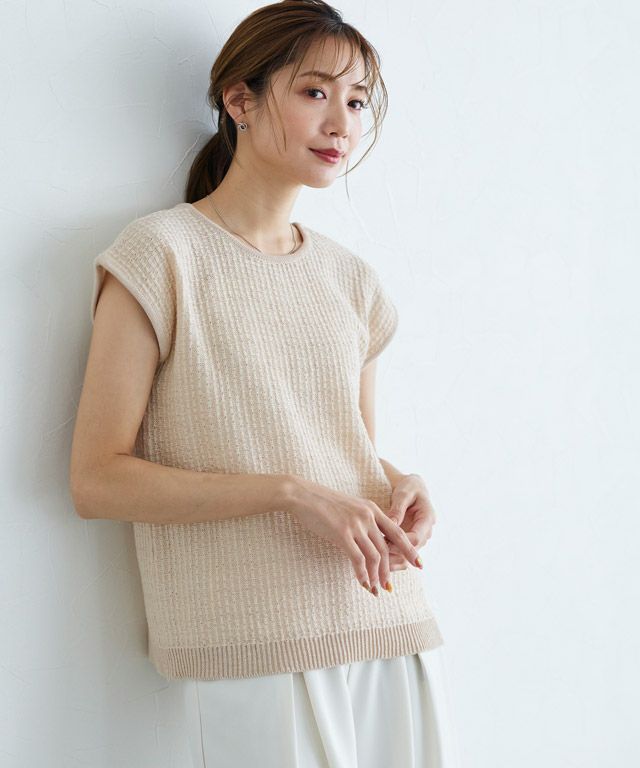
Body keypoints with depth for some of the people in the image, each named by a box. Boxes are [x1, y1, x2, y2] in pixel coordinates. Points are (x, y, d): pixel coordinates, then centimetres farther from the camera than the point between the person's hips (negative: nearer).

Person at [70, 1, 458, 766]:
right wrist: (289, 493, -17)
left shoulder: (350, 279, 14)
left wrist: (400, 486, 1)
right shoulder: (162, 252, -4)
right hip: (255, 645, -5)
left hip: (392, 623, 6)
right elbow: (97, 480, -10)